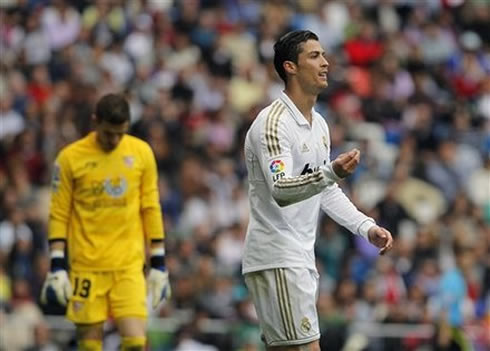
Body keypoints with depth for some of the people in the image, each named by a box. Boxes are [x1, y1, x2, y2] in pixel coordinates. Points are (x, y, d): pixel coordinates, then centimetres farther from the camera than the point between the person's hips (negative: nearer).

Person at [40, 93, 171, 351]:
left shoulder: (141, 153, 5)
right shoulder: (70, 158, -2)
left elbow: (151, 209, 10)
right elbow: (59, 215, 1)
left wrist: (158, 264, 7)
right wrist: (57, 268, -5)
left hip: (129, 265, 1)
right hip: (87, 267, -1)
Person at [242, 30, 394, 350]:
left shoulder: (319, 124, 15)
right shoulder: (273, 123, -15)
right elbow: (280, 191, -28)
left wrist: (367, 228, 15)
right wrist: (331, 173, -43)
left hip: (301, 258, 9)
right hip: (277, 260, -9)